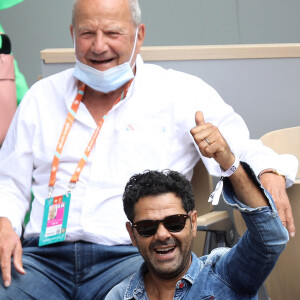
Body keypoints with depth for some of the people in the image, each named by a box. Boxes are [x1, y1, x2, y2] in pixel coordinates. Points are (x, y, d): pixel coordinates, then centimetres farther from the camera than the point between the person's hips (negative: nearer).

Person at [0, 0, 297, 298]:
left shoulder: (180, 93, 9)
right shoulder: (42, 97, 19)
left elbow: (241, 151, 2)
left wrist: (269, 175, -21)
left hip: (132, 255, -3)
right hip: (44, 256, 3)